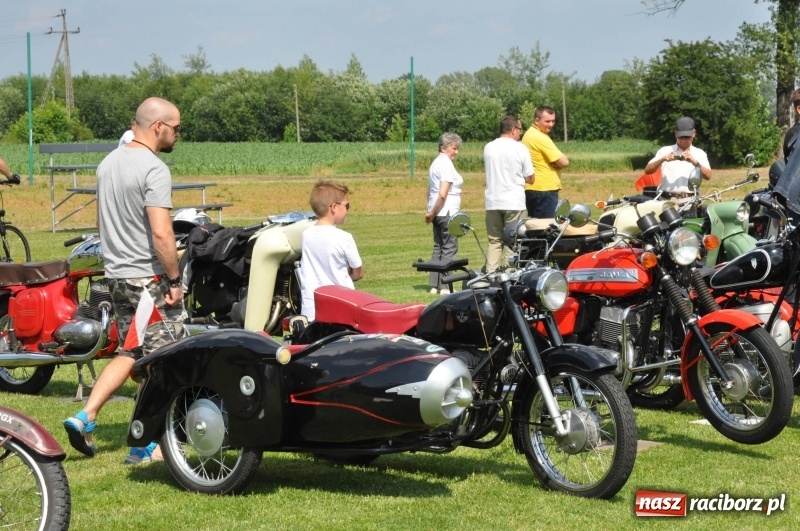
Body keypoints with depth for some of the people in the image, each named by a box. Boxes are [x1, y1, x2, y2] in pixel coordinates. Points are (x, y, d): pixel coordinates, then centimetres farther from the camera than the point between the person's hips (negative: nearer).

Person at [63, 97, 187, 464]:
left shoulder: (109, 163, 10)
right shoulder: (154, 169, -18)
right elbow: (161, 232, -25)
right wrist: (175, 279, -17)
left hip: (116, 276, 8)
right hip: (149, 279, -8)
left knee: (130, 352, 18)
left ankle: (85, 417, 5)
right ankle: (144, 446, 7)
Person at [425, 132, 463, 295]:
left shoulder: (436, 163, 16)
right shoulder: (447, 164, -14)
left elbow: (430, 190, 17)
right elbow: (443, 194, -21)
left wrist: (431, 211, 11)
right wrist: (433, 213, -12)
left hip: (437, 213, 9)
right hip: (448, 212, -9)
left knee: (438, 247, 13)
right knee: (449, 248, -5)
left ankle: (434, 285, 13)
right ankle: (445, 287, -7)